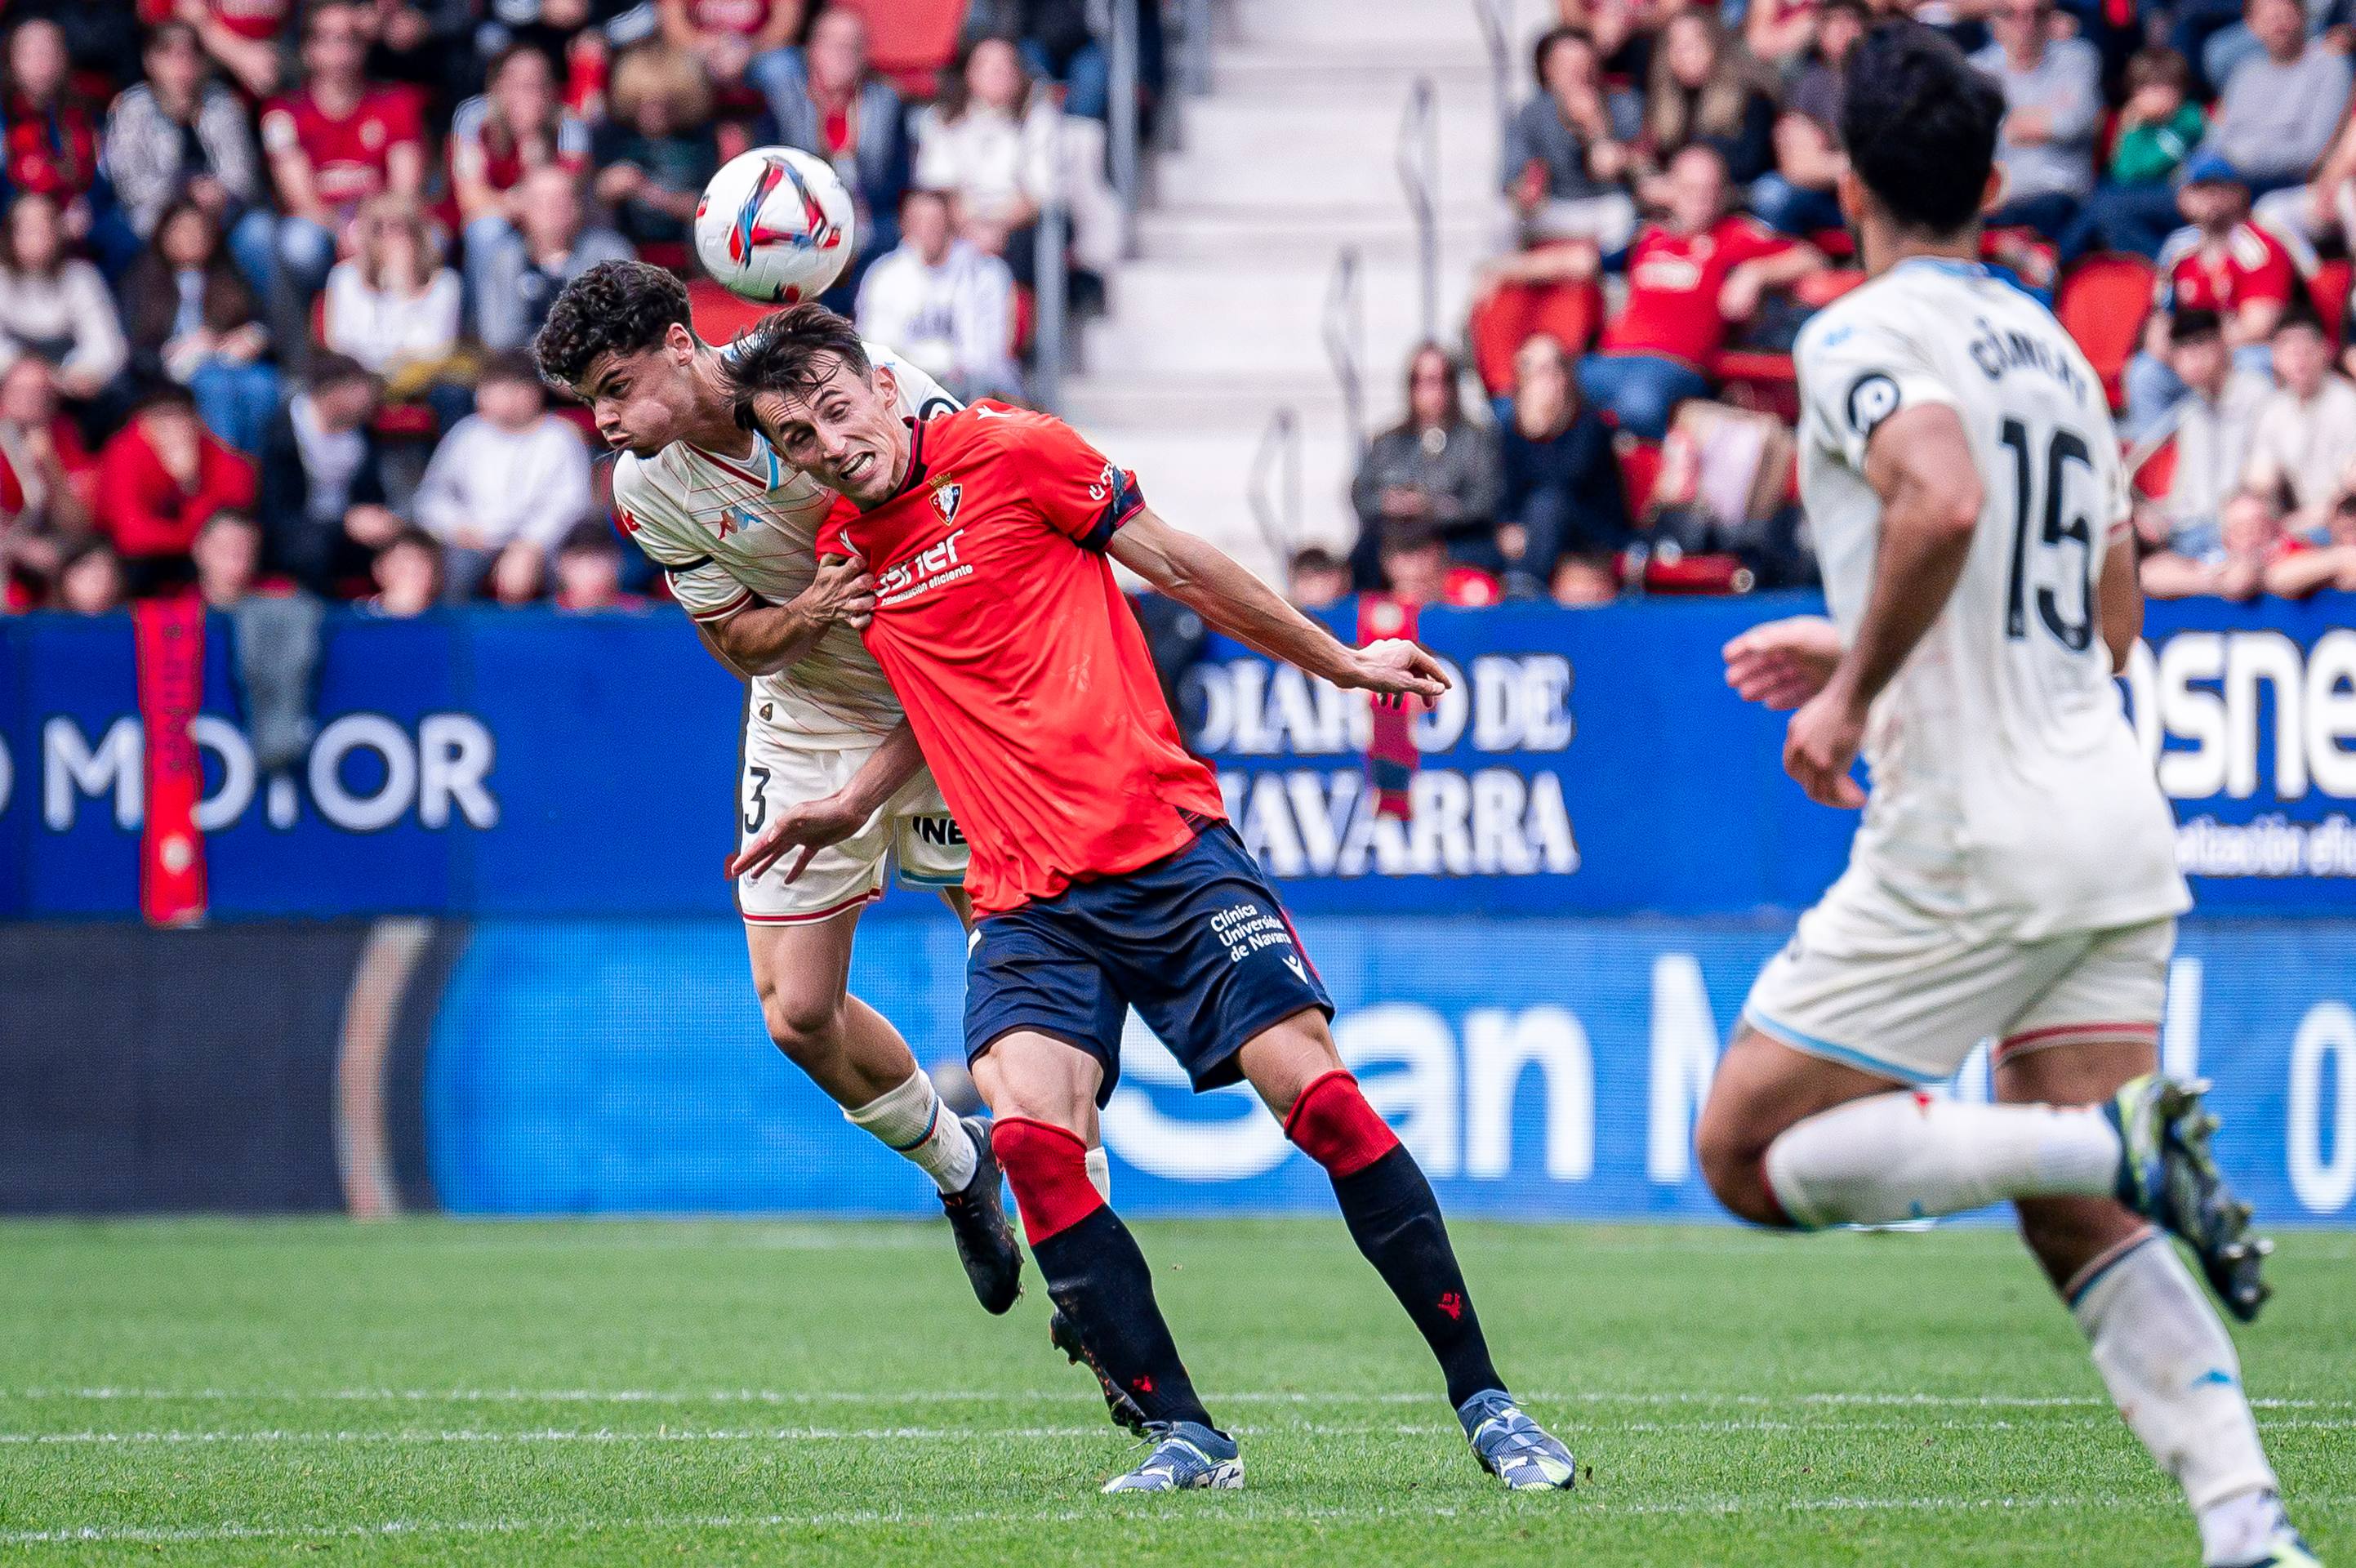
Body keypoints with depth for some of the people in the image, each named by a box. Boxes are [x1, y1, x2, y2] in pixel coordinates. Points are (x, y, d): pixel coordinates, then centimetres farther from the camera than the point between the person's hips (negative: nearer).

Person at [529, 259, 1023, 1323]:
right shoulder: (645, 490, -9)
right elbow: (735, 640, -1)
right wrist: (810, 613, -24)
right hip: (809, 723, 3)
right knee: (797, 1015, -1)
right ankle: (957, 1170, 26)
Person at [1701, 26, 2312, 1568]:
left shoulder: (1863, 334, -7)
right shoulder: (2054, 343, 18)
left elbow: (1944, 501, -28)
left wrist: (1852, 697, -15)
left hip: (1971, 844, -8)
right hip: (2117, 828, 8)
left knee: (1751, 1153, 2)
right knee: (2084, 1225, 7)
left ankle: (2122, 1138, -15)